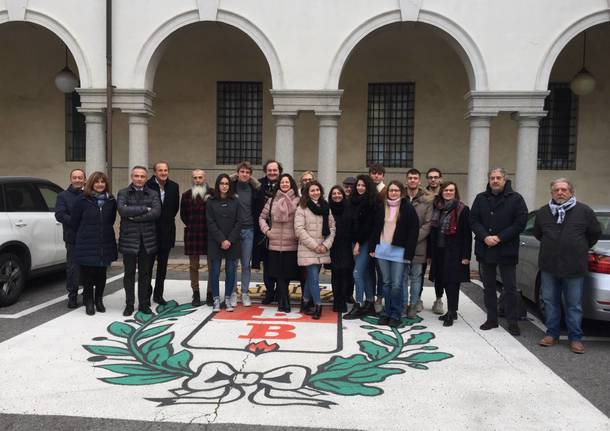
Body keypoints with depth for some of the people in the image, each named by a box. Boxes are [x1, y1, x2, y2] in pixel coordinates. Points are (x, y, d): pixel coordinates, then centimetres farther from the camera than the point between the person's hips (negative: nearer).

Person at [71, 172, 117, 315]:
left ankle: (99, 300, 26)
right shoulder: (83, 200, -5)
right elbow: (75, 221, 2)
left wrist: (104, 233, 12)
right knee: (88, 274, 2)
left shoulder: (111, 201, 4)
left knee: (101, 274, 11)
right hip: (86, 245, -3)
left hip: (105, 244, 3)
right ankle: (89, 302, 16)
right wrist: (84, 235, 9)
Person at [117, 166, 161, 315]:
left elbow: (157, 212, -10)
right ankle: (129, 304, 17)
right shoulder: (123, 193, 4)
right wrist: (144, 209, -14)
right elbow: (122, 210, -15)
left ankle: (144, 304, 18)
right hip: (129, 238, -1)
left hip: (148, 239, 1)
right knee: (129, 273, 6)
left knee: (145, 273, 8)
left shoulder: (153, 194, 7)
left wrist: (135, 216, -15)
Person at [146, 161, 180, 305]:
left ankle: (158, 294, 21)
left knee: (163, 265, 11)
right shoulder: (147, 185, -10)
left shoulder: (174, 186, 3)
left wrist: (168, 219, 8)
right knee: (148, 263, 1)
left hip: (167, 230, 4)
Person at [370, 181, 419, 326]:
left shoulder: (408, 208, -4)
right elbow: (375, 228, 14)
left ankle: (396, 315, 10)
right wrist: (373, 247, 8)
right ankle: (386, 312, 20)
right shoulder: (381, 207, 8)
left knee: (397, 285, -4)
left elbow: (414, 231, -7)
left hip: (399, 251, -4)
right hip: (382, 250, 4)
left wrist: (409, 253, -12)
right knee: (386, 283, 11)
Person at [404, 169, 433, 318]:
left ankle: (413, 305, 18)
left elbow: (428, 224, -4)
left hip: (419, 245, -1)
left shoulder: (427, 199, 0)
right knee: (403, 276, 8)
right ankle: (403, 304, 18)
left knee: (416, 276, 8)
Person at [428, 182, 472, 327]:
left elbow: (467, 234, -8)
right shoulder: (436, 208, 11)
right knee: (444, 281, 9)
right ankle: (452, 311, 20)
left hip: (454, 252, -6)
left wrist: (466, 255, -13)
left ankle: (451, 312, 0)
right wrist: (431, 253, 10)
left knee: (452, 281, -6)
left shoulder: (462, 209, -5)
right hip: (439, 251, 6)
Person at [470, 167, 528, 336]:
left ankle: (513, 322, 12)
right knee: (488, 287, 11)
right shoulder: (481, 198, 7)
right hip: (485, 250, 4)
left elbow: (521, 222, -8)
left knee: (510, 288, 2)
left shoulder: (516, 199, -2)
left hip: (507, 251, -3)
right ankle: (491, 319, 22)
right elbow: (473, 221, 4)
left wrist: (500, 238, -14)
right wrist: (485, 237, -12)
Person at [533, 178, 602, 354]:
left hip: (574, 267, -3)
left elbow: (595, 233, 8)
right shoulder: (542, 212, 6)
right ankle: (552, 334, 21)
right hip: (548, 266, 3)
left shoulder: (584, 211, -2)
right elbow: (538, 234, 21)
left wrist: (581, 249, 14)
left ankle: (575, 338, 14)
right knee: (550, 302, 9)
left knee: (574, 305, 3)